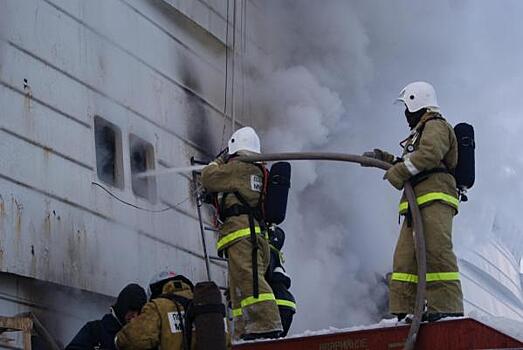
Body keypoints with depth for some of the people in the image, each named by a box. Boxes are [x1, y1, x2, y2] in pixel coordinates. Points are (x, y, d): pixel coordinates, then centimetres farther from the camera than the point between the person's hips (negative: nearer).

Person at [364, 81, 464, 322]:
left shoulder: (436, 126, 2)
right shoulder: (421, 132, 34)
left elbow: (430, 154, -18)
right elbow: (410, 167, 34)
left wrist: (399, 171, -13)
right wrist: (385, 159, 28)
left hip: (435, 199, -11)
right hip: (417, 204, 11)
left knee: (436, 252, -19)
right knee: (405, 257, 4)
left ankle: (448, 307, -24)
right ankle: (404, 310, 2)